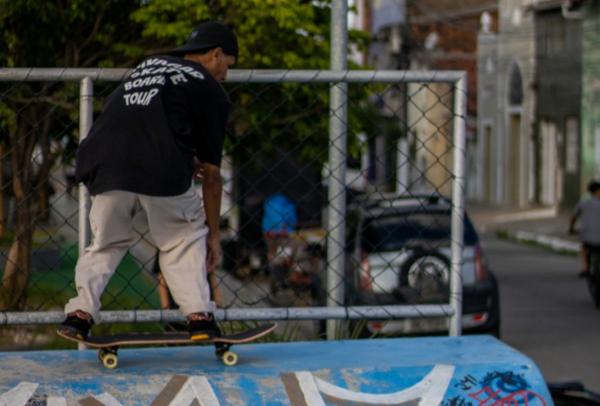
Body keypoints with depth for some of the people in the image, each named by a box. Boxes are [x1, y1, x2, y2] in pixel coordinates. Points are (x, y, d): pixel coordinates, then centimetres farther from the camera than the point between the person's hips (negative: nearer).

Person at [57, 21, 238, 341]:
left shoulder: (146, 65, 30)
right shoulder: (211, 89, 15)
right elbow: (211, 172, 14)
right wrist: (214, 233, 21)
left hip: (106, 164, 4)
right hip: (161, 169, -4)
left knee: (106, 242, 21)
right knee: (186, 238, 16)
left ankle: (80, 313, 9)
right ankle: (199, 317, 8)